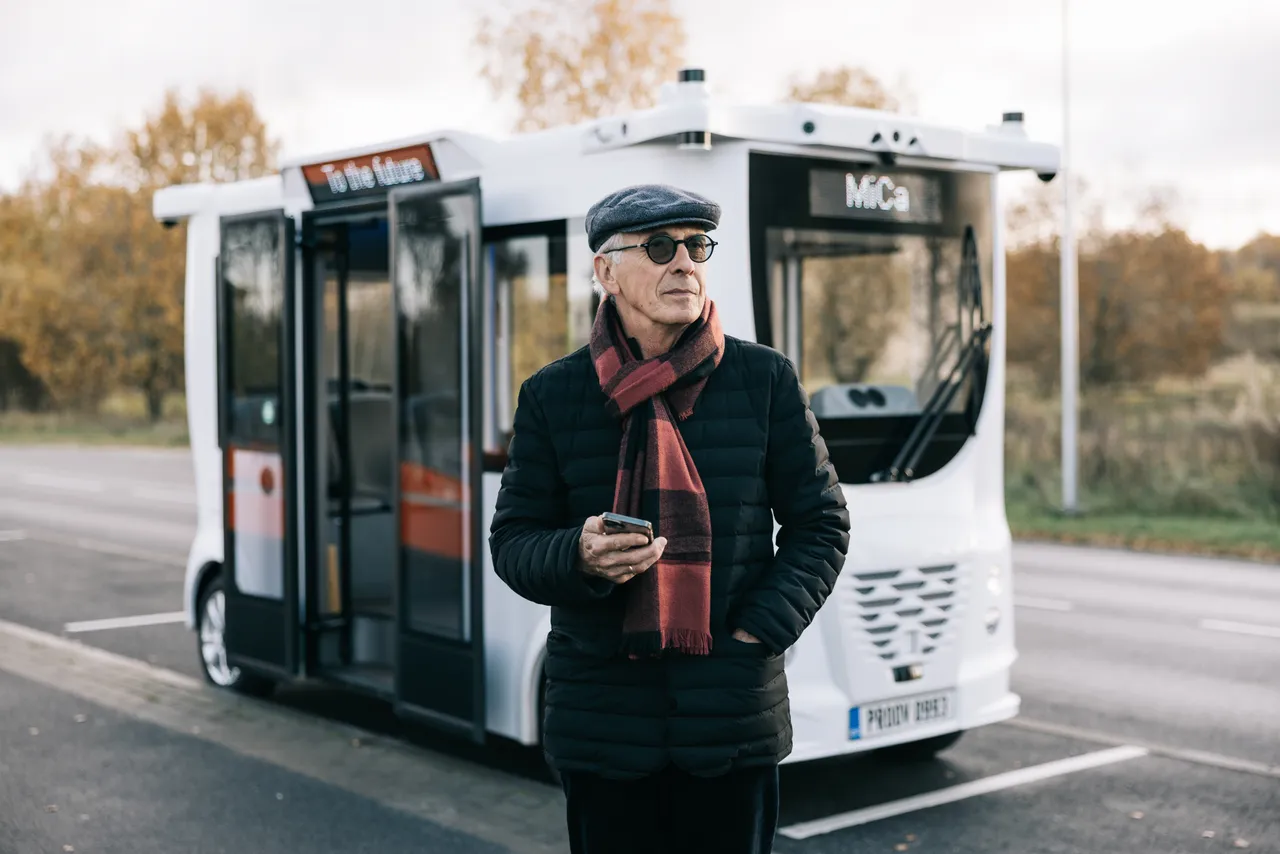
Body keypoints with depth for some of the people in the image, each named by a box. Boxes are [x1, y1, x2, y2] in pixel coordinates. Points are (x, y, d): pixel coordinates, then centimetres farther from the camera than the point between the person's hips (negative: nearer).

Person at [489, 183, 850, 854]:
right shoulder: (551, 395, 3)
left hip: (732, 722, 0)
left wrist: (761, 628, -7)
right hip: (601, 722, 0)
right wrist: (579, 557, -17)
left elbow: (821, 521, 6)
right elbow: (512, 541, 5)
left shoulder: (765, 379, 2)